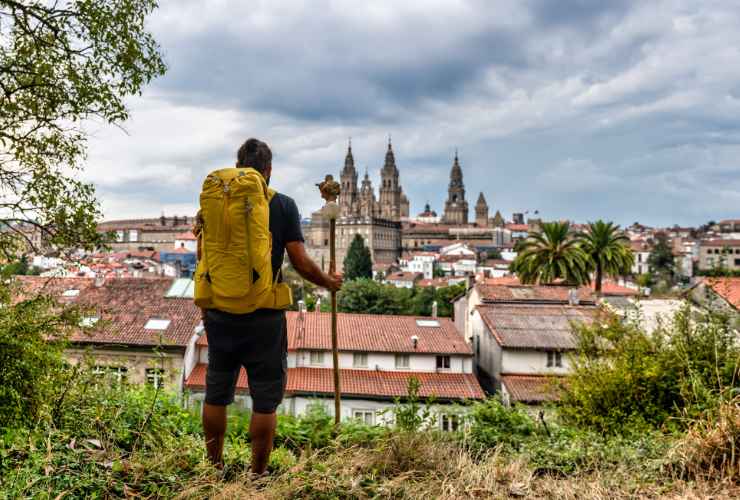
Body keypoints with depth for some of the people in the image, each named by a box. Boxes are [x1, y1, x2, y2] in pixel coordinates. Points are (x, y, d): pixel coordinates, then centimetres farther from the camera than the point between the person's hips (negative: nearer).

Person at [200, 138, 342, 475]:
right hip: (264, 317, -3)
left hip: (220, 313, 3)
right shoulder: (284, 206, -5)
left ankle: (214, 469, 29)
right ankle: (257, 476, 15)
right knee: (265, 399, 8)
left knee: (216, 394, 16)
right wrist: (329, 282, 10)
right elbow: (301, 262, -8)